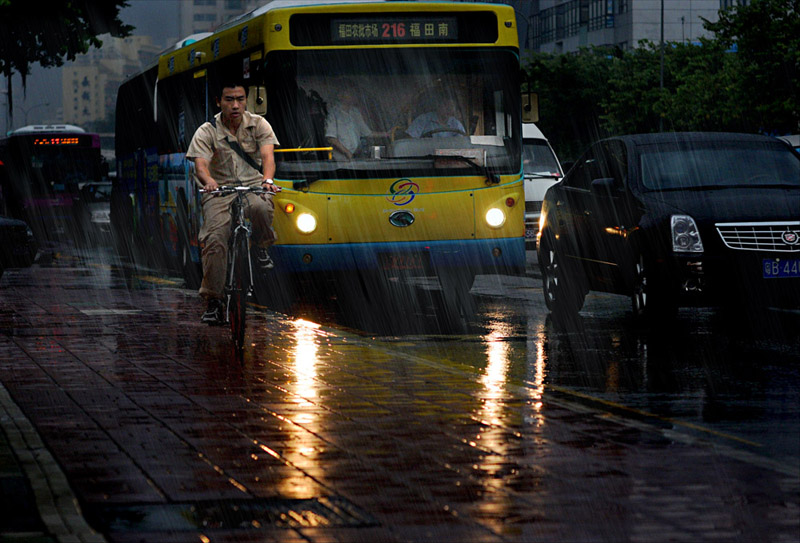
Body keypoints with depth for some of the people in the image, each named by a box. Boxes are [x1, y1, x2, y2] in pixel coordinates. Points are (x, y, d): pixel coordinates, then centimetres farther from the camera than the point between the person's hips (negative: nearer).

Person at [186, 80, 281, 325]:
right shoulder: (206, 132, -2)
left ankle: (261, 247, -4)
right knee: (214, 240, -22)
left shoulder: (258, 125, 2)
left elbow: (267, 156, -13)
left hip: (253, 186, 0)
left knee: (260, 208, -37)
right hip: (220, 191, 0)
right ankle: (213, 301, -13)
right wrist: (209, 182, -42)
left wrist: (267, 180, -36)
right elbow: (200, 164, -17)